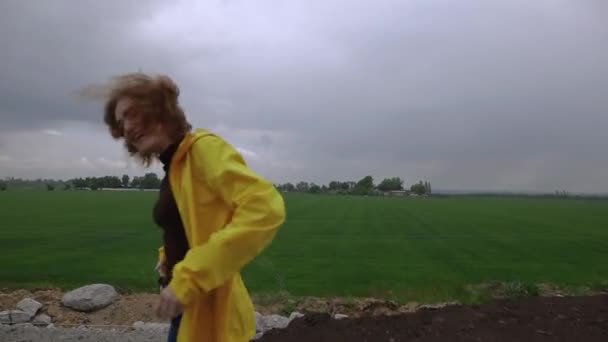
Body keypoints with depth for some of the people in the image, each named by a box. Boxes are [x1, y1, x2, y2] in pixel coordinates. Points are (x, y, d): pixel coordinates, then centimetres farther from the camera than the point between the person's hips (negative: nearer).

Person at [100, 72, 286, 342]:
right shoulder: (173, 166, 8)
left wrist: (188, 279, -28)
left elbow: (266, 208, -29)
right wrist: (168, 257, 3)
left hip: (209, 312, -8)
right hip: (187, 306, 8)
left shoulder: (203, 147, -15)